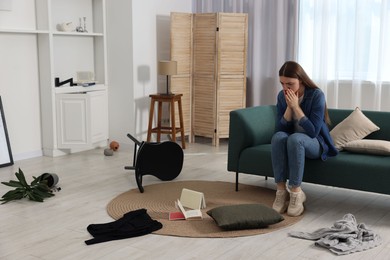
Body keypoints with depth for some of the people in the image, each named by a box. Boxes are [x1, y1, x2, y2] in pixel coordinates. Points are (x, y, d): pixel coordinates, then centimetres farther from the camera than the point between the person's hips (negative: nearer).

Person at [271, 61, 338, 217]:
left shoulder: (316, 95, -18)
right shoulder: (282, 96, -5)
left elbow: (313, 131, -23)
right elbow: (280, 128, -8)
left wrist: (296, 107, -27)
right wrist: (289, 107, -21)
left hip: (315, 143, -4)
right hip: (293, 142, 4)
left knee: (295, 138, -37)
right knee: (278, 136, -31)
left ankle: (295, 192, -27)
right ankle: (281, 191, -27)